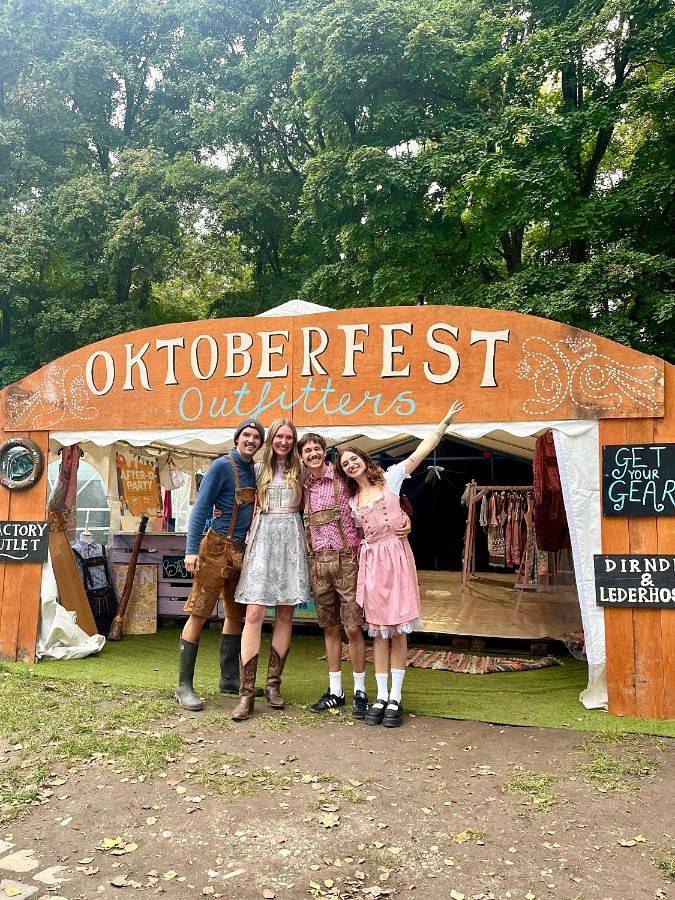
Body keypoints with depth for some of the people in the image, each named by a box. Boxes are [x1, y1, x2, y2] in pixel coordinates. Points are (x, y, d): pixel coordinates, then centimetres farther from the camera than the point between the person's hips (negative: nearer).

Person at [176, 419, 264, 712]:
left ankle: (230, 680, 23)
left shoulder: (253, 470, 12)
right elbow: (200, 508, -12)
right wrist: (192, 550, -18)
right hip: (217, 547, -8)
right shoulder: (222, 466, -8)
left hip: (241, 550, 8)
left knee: (235, 614, 13)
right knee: (199, 614, -5)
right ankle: (184, 686, 0)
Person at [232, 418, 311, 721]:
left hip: (290, 540, 1)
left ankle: (273, 684, 14)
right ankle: (246, 692, -8)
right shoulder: (259, 469, 12)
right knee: (254, 614, -10)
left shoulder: (299, 471, 12)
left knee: (285, 615, 3)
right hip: (262, 539, -1)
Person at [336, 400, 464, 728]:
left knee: (398, 630, -2)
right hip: (371, 561, 3)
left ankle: (395, 698, 3)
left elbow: (421, 451, -1)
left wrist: (445, 422, -5)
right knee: (379, 630, 3)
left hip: (396, 556, -3)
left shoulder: (390, 478, 4)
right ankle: (381, 696, 10)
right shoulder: (353, 500, 15)